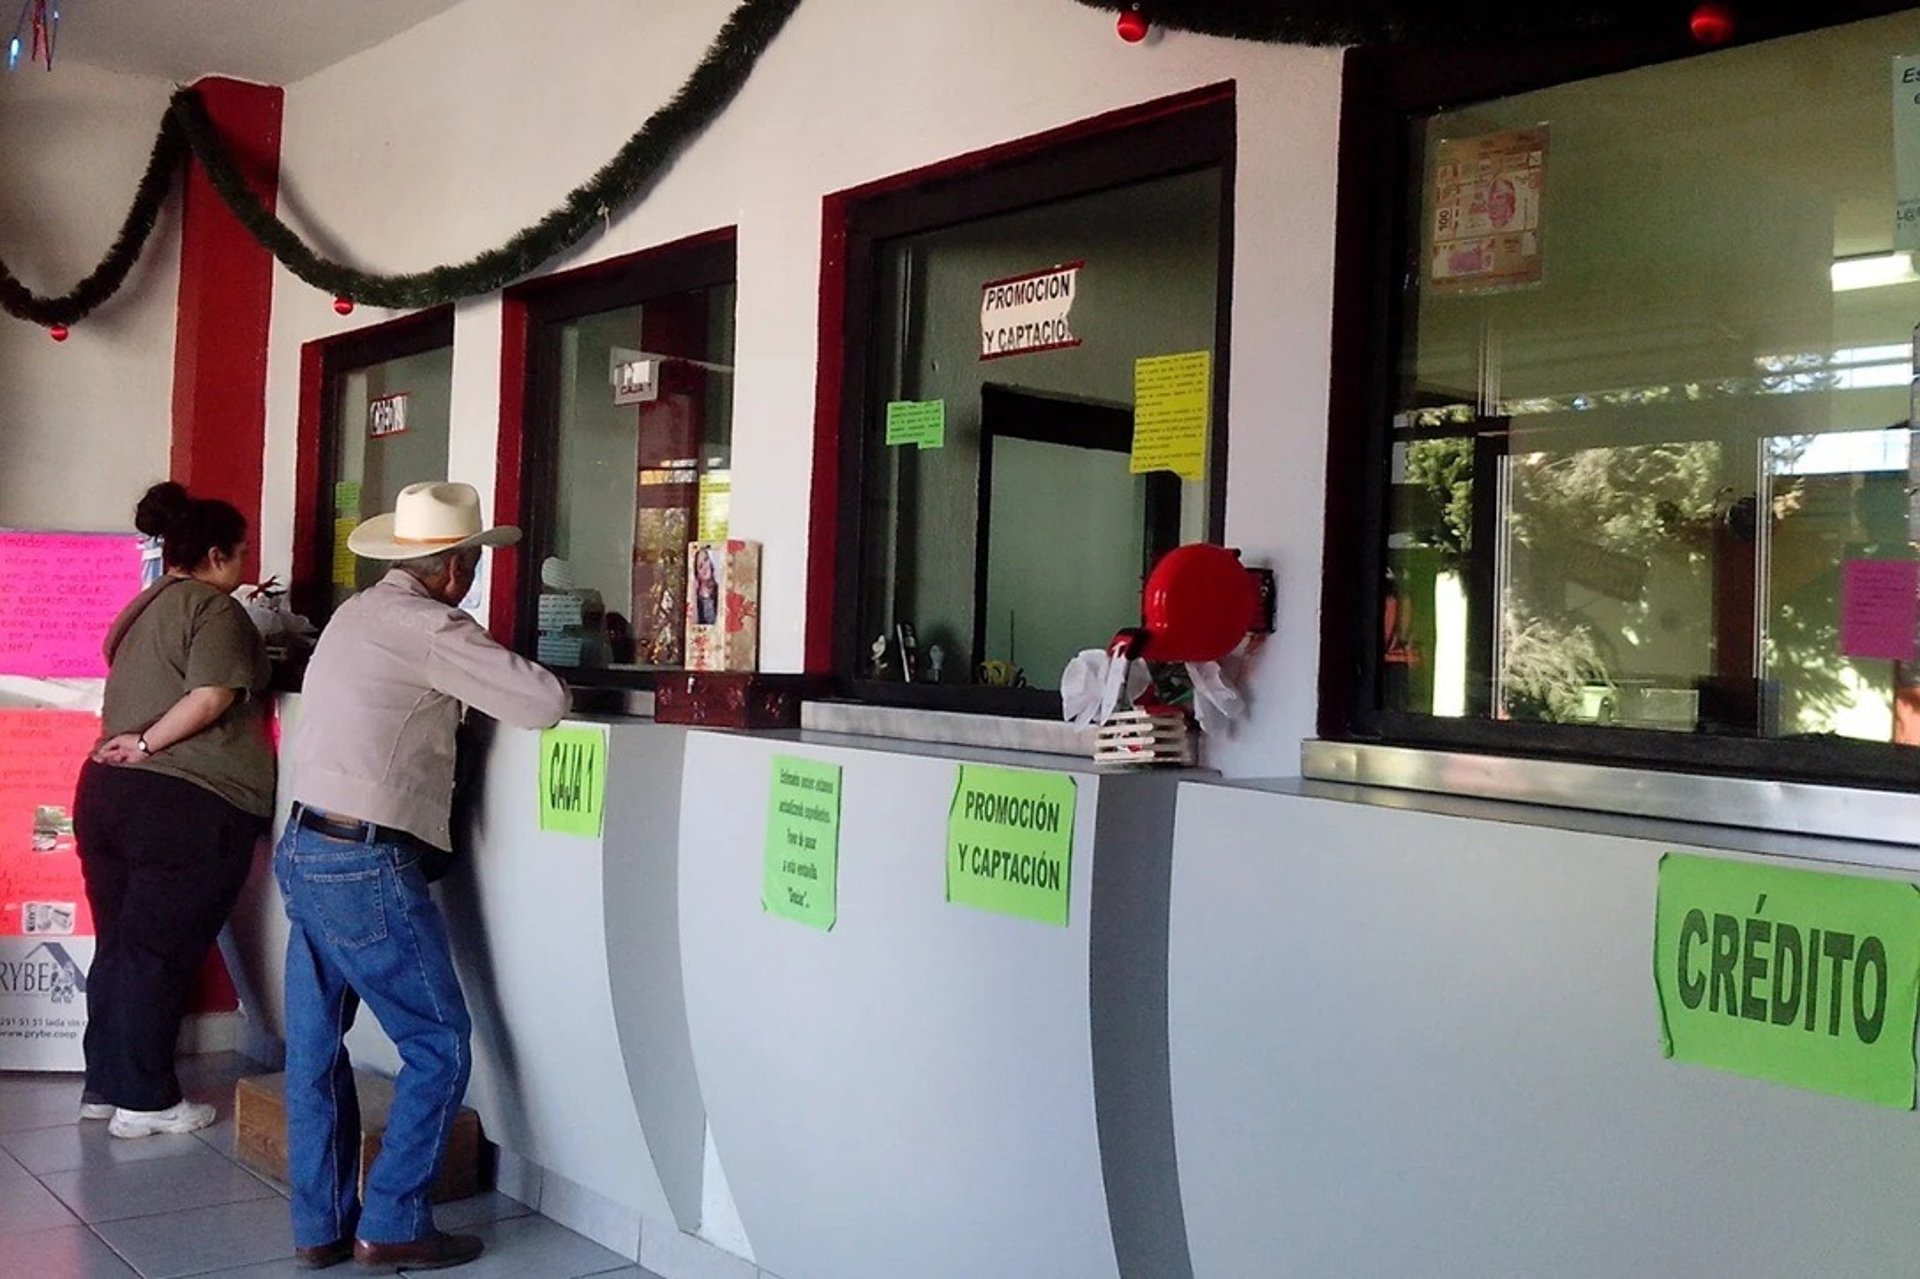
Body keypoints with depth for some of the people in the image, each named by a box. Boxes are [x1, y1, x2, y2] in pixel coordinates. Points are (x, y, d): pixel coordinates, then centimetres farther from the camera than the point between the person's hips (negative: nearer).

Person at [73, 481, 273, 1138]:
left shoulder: (142, 607, 18)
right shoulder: (217, 611, -8)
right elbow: (211, 697, -21)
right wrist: (147, 745, -13)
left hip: (105, 788, 8)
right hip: (187, 801, -8)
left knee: (117, 945, 14)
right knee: (160, 951, -1)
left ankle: (104, 1085, 23)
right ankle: (144, 1101, 6)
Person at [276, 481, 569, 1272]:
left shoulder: (356, 614, 12)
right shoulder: (430, 628, -13)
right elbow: (543, 706, -18)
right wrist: (538, 678, 6)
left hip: (303, 851, 9)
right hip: (366, 867, -9)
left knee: (315, 1045, 12)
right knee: (439, 1044, 2)